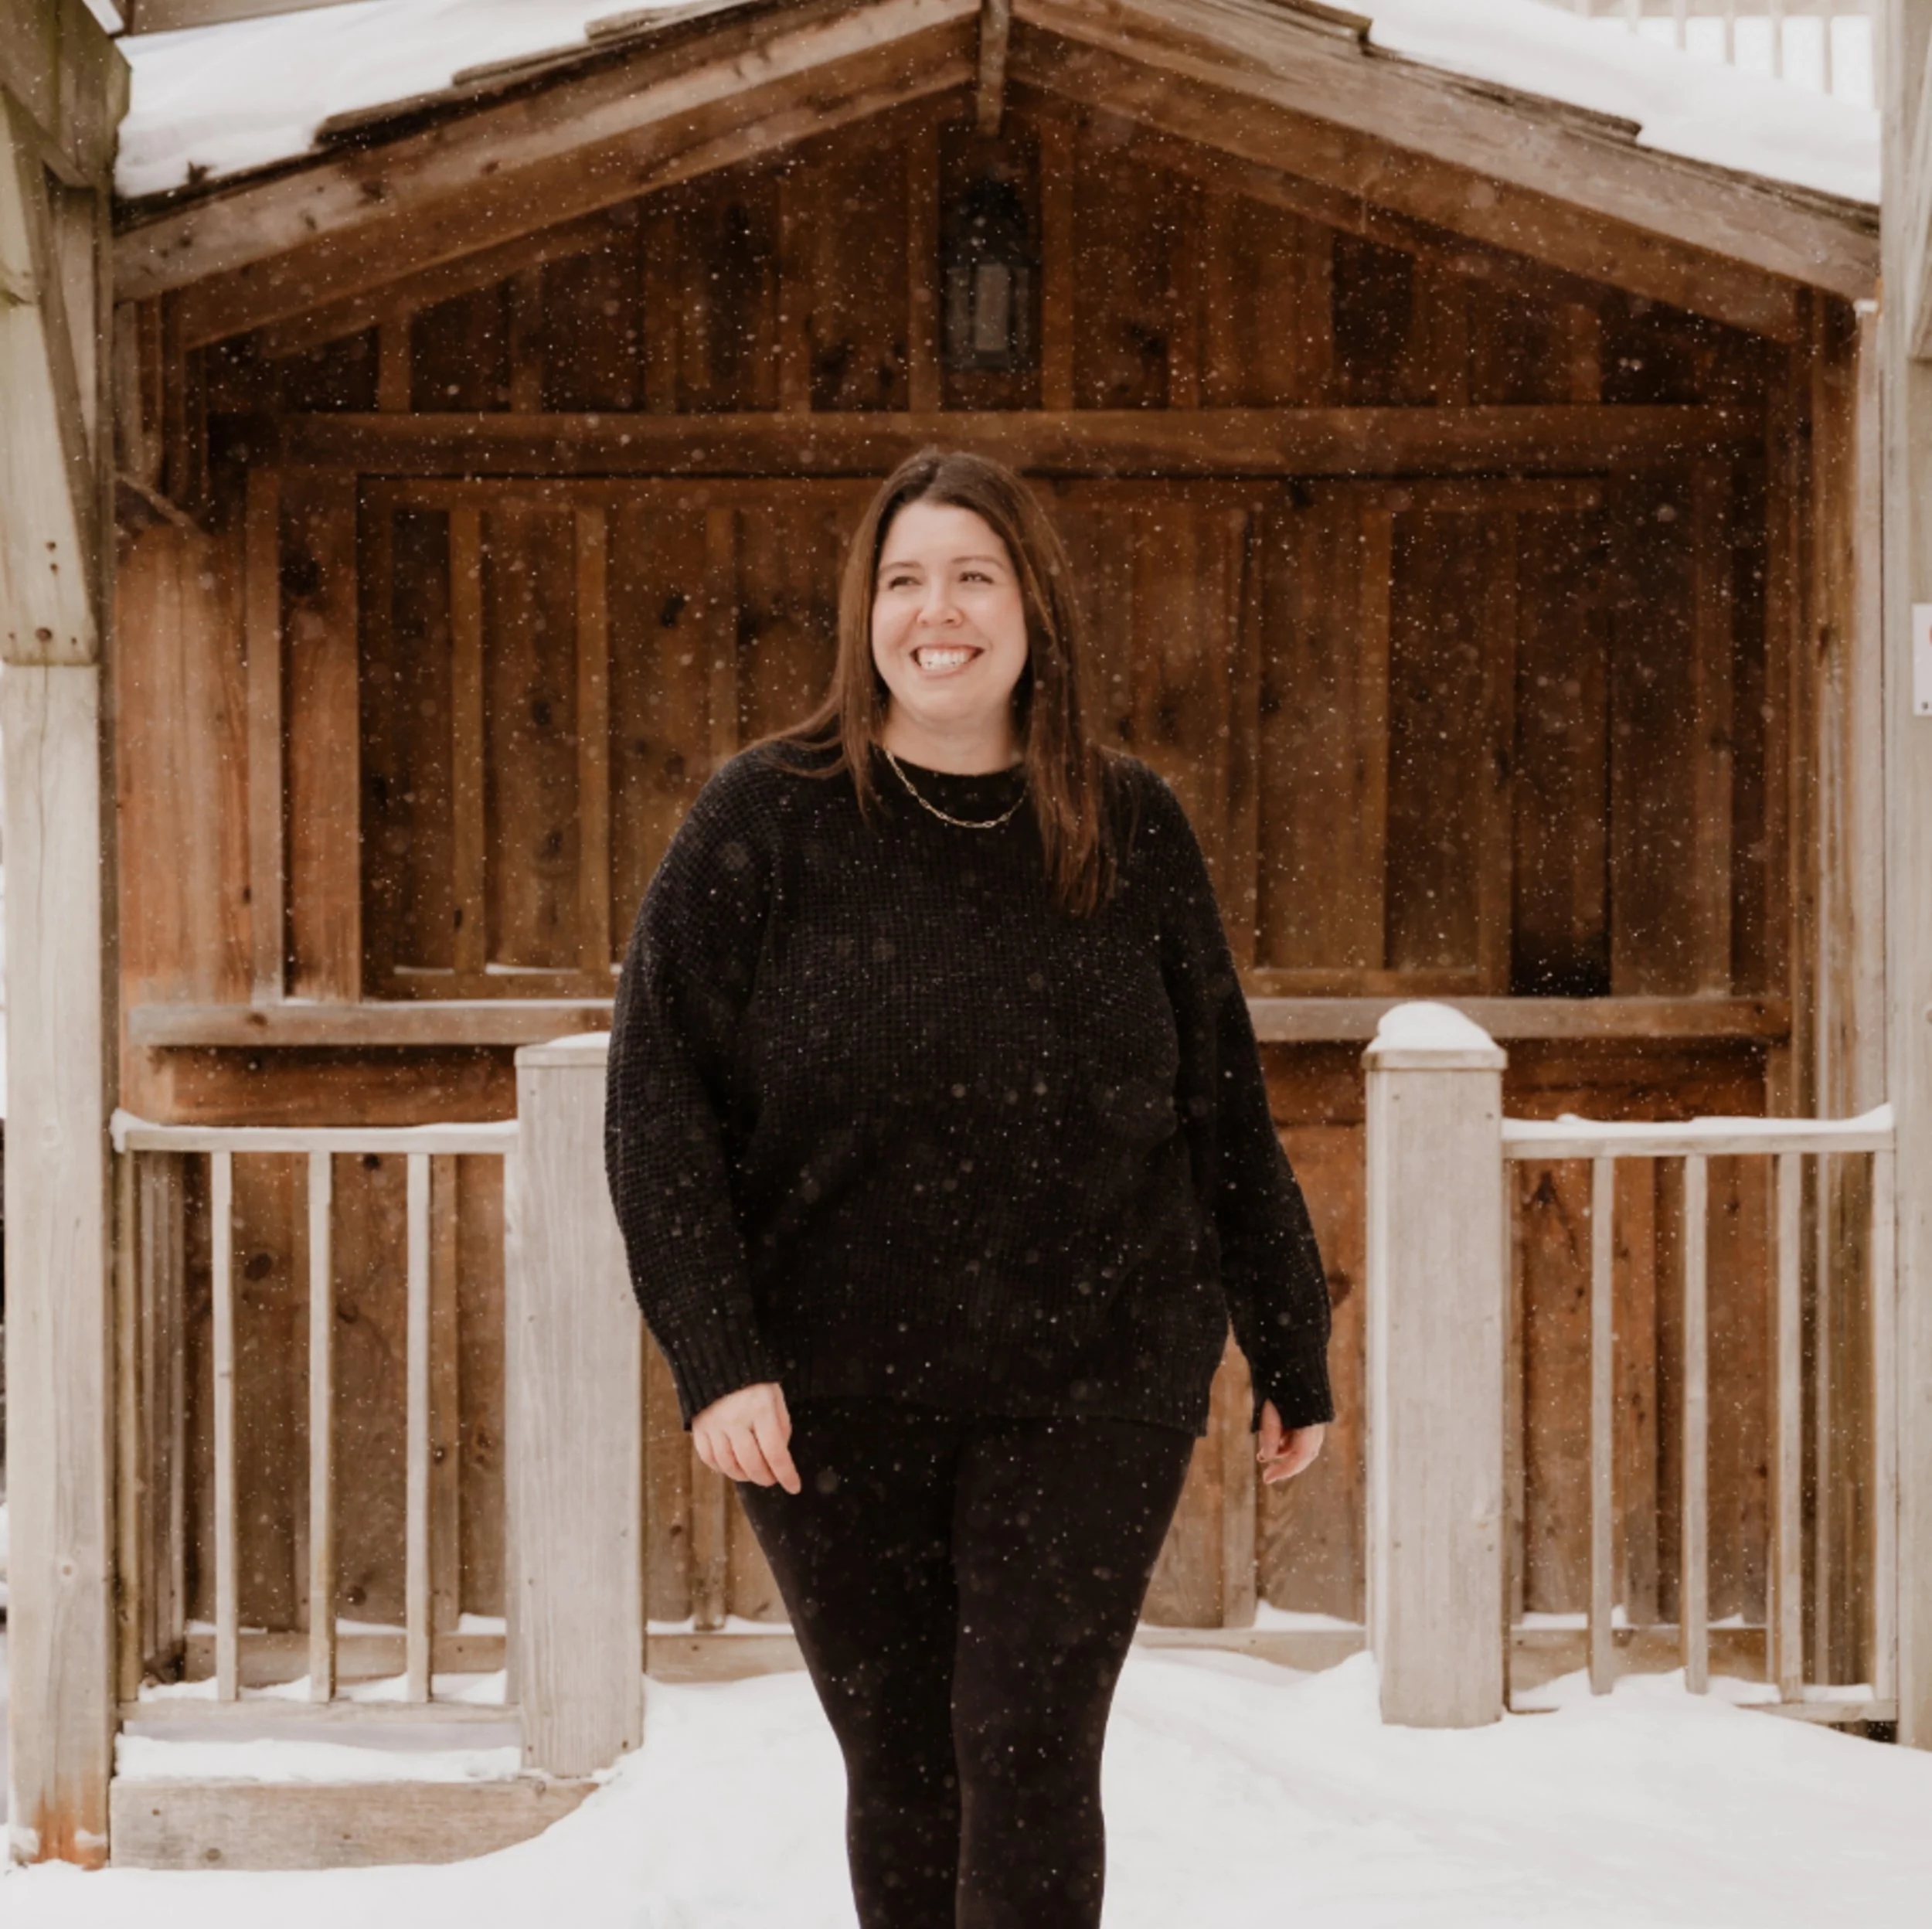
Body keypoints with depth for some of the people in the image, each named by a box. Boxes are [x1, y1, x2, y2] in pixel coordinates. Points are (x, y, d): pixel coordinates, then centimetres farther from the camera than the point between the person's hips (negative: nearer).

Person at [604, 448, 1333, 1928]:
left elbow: (1226, 1113, 8)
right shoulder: (767, 821, -3)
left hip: (1090, 1388, 0)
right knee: (900, 1771, 8)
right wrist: (715, 1356, -16)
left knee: (1030, 1757, -8)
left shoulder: (1131, 831, 2)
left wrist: (1293, 1355, 11)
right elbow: (657, 1099, -7)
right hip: (832, 1400, 0)